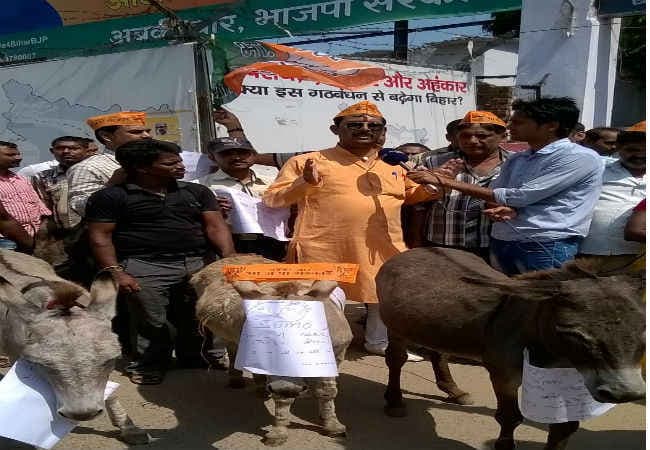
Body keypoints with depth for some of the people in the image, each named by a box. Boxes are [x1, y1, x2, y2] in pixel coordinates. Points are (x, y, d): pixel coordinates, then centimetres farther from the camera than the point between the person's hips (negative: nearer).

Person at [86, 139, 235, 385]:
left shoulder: (197, 191, 11)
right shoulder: (110, 197, 1)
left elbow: (215, 226, 5)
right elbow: (100, 236, -1)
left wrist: (230, 260, -8)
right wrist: (115, 272, -11)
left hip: (200, 263, 3)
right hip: (145, 268, -3)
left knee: (201, 321, 3)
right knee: (154, 325, -3)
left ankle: (194, 364, 21)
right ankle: (149, 367, 17)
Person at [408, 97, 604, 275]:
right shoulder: (516, 160, 14)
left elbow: (520, 197, -17)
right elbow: (494, 196, 14)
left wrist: (449, 183, -13)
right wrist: (504, 209, -14)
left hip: (546, 247, -7)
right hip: (499, 243, 7)